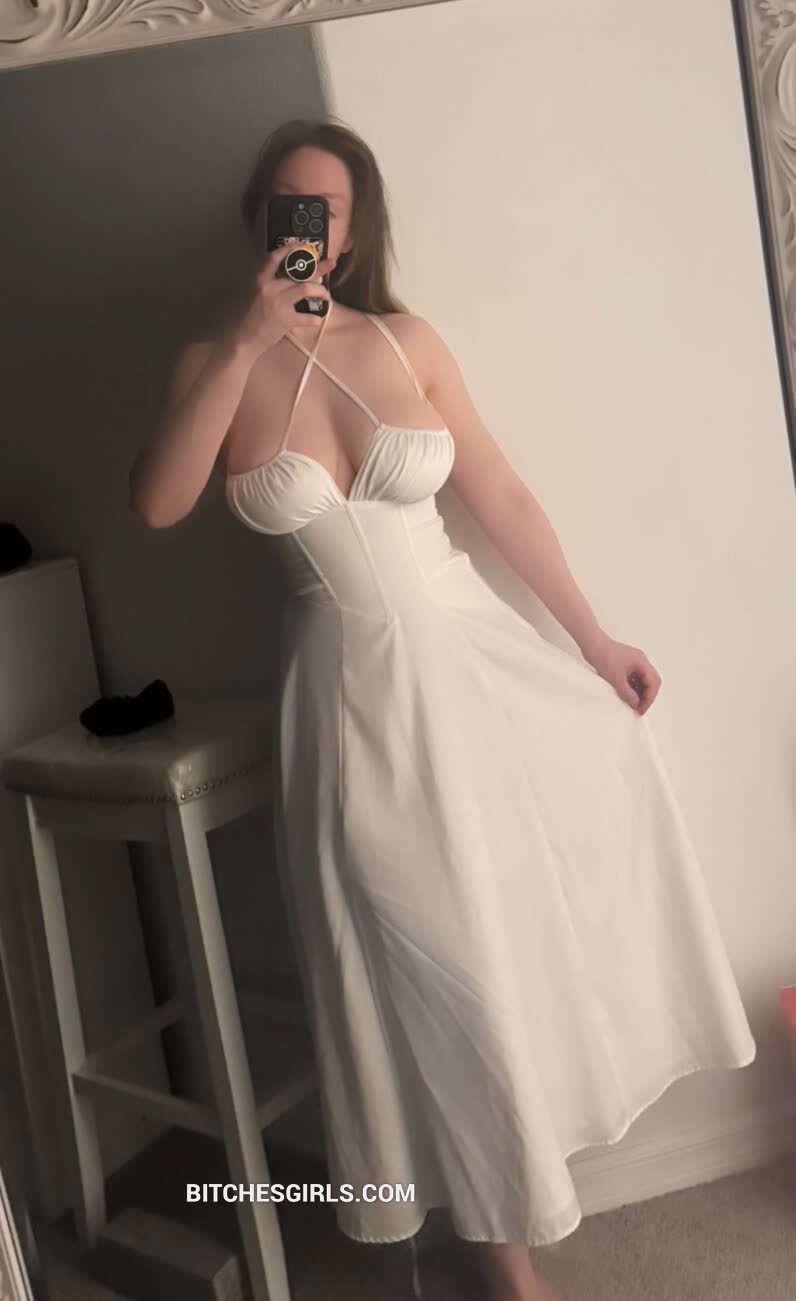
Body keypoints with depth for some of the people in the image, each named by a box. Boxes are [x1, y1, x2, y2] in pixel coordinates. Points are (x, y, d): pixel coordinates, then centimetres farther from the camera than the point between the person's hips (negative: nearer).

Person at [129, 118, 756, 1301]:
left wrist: (593, 639, 7)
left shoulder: (407, 342, 1)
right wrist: (248, 340, -22)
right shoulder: (215, 366, -3)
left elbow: (505, 500, 4)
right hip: (354, 686, -3)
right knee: (443, 959, 4)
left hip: (474, 650, 3)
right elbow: (157, 506, -20)